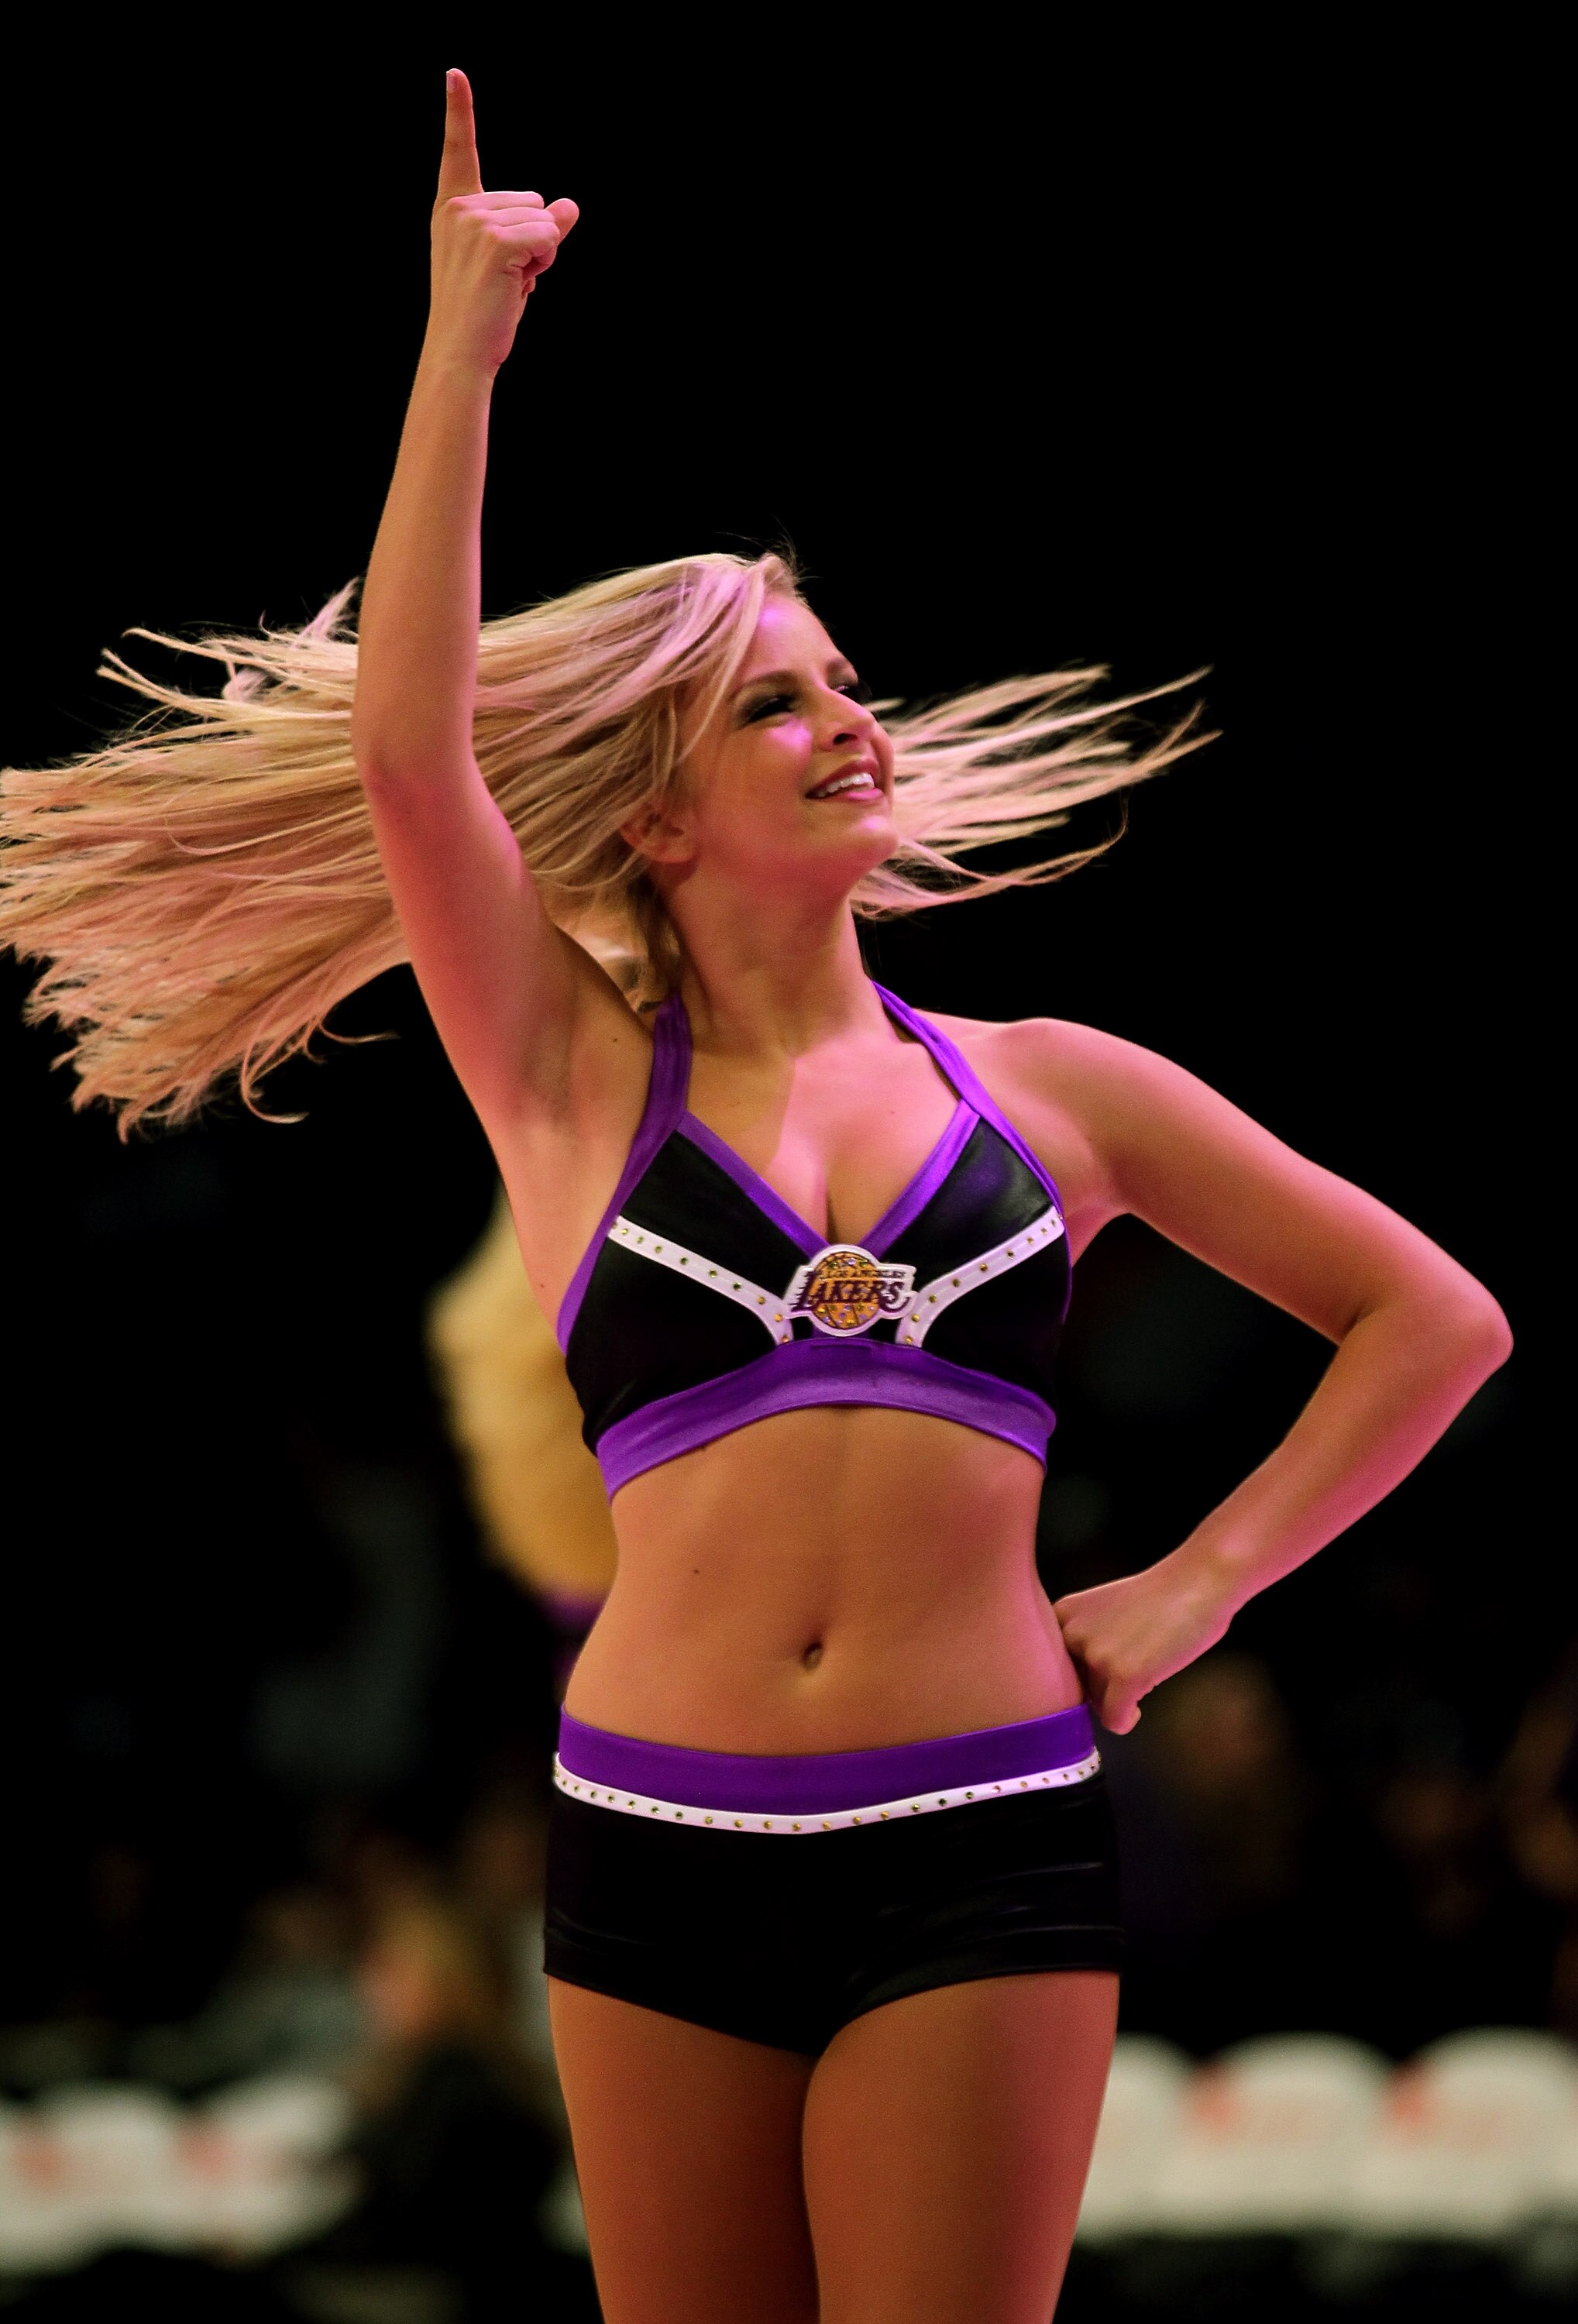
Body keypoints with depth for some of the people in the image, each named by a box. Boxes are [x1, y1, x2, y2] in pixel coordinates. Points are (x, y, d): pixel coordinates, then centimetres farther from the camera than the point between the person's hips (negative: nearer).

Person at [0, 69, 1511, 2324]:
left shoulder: (1050, 1088, 11)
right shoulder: (577, 1096, 8)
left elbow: (1434, 1318, 15)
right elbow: (405, 743, -7)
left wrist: (1199, 1584, 5)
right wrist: (465, 341, -6)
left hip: (979, 1860, 0)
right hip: (661, 1859, 0)